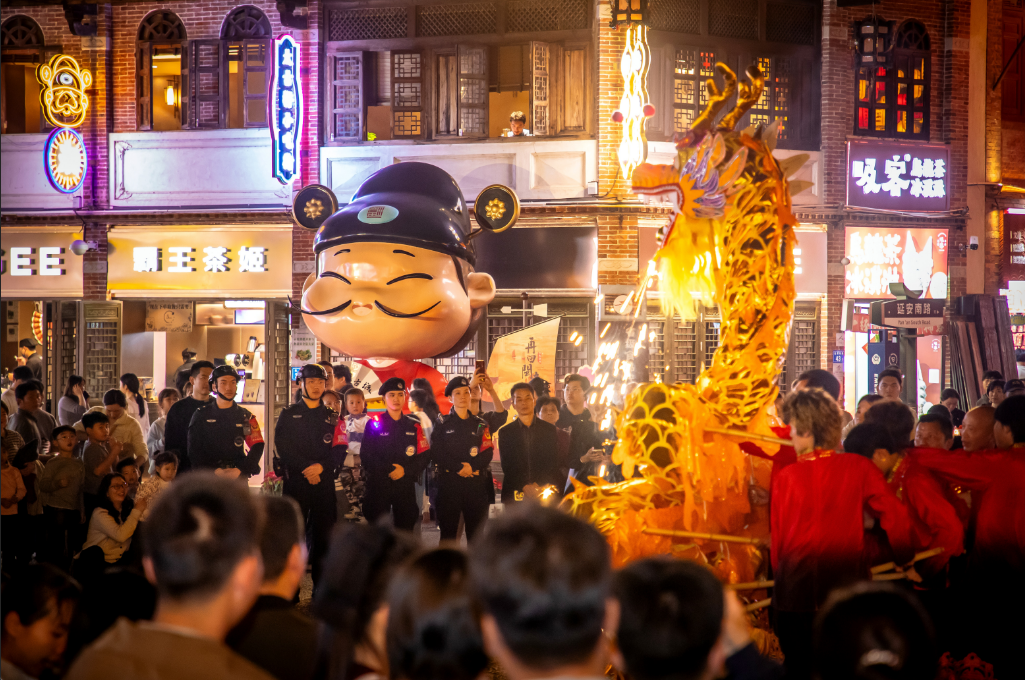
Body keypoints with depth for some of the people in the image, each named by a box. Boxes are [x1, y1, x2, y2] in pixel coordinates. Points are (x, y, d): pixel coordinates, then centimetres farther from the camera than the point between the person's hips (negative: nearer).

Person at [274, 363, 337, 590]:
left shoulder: (332, 418, 14)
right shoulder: (288, 414, 9)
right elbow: (283, 448, -1)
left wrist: (321, 466, -11)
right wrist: (306, 469, -11)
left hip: (324, 482, 2)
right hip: (295, 482, -1)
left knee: (324, 535, -2)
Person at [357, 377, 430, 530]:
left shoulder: (414, 426, 11)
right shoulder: (374, 424, 4)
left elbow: (424, 456, 5)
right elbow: (366, 458, -2)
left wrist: (405, 470, -10)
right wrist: (388, 470, -12)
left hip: (405, 486, 2)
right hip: (378, 487, -2)